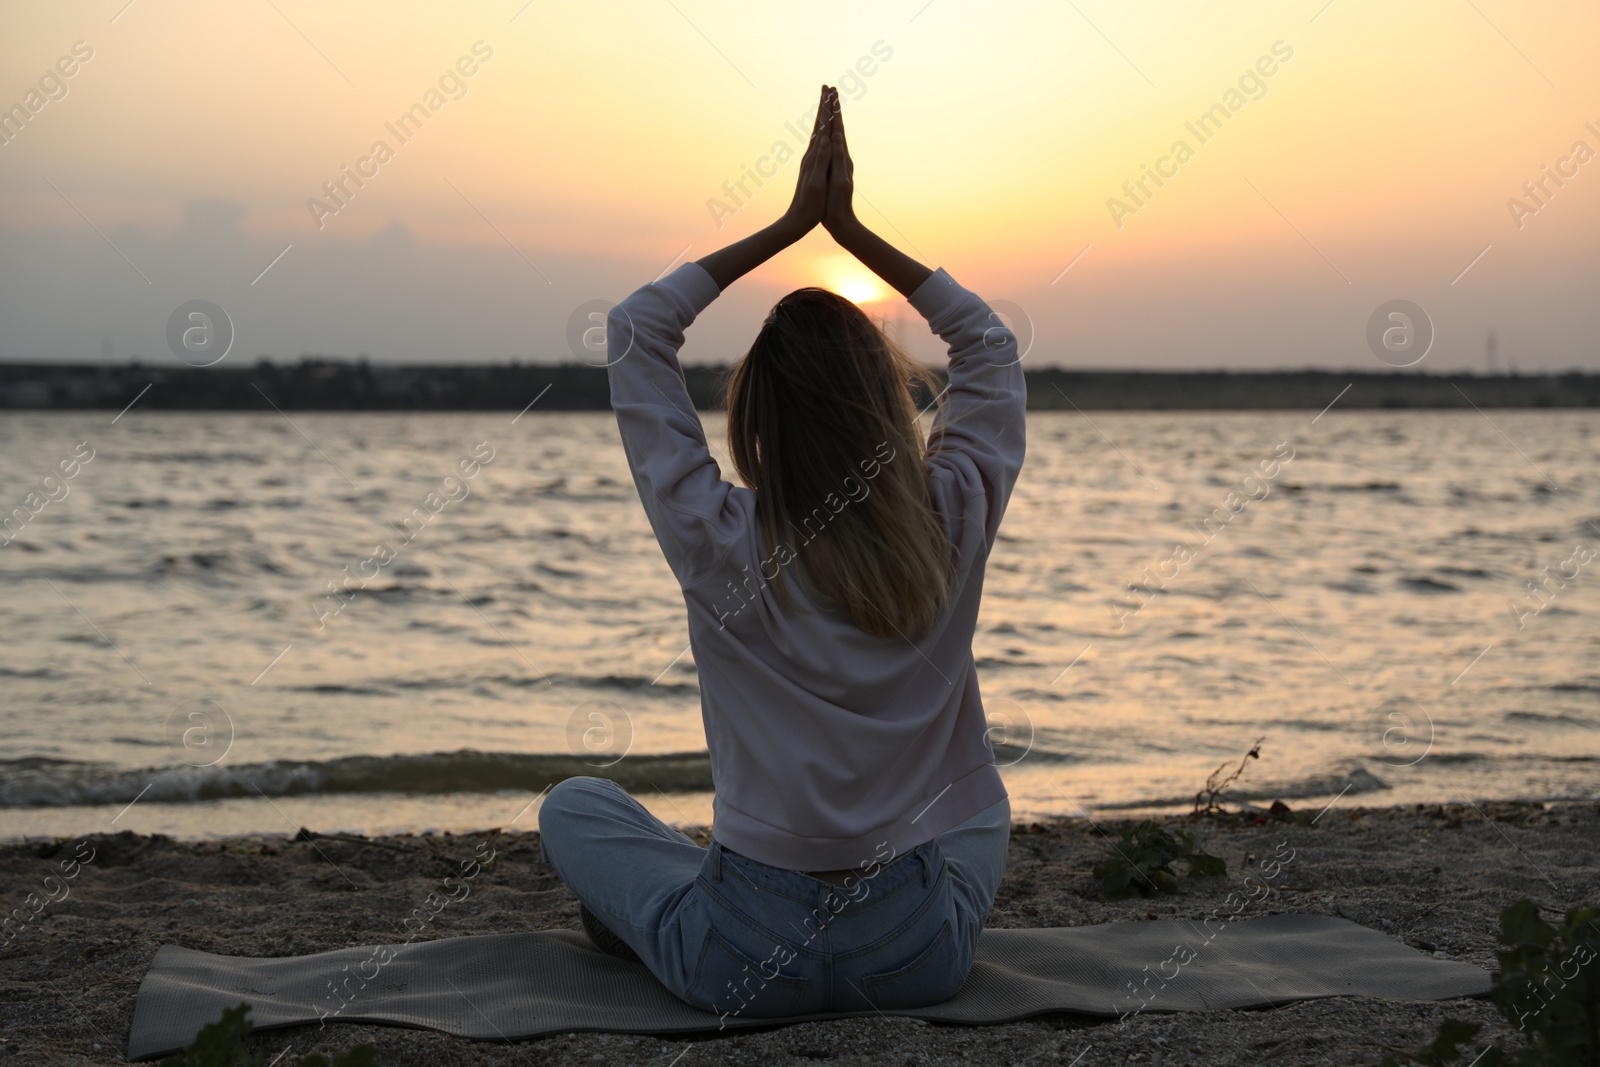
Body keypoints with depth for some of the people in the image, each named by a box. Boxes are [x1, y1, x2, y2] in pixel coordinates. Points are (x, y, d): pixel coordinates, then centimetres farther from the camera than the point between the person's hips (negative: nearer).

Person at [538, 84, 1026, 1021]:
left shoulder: (719, 544, -15)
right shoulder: (951, 532, -11)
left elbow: (636, 329, -2)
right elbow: (989, 343, 7)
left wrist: (791, 225, -1)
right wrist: (850, 228, 5)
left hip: (745, 966, -1)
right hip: (922, 958, 2)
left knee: (575, 805, 25)